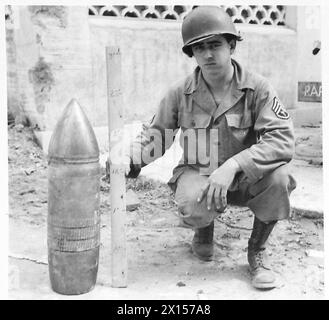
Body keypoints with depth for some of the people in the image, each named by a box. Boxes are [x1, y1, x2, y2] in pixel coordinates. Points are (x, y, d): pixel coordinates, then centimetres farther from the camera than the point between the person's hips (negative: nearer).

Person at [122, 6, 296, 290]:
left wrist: (233, 165, -37)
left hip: (244, 178, 0)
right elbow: (157, 135, 2)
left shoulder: (257, 88, -13)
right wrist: (130, 157, -20)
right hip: (197, 174, 1)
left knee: (278, 174, -32)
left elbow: (283, 139, -25)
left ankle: (257, 251, -5)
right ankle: (204, 225, 10)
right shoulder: (181, 93, -5)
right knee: (193, 209, -33)